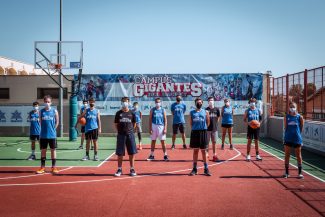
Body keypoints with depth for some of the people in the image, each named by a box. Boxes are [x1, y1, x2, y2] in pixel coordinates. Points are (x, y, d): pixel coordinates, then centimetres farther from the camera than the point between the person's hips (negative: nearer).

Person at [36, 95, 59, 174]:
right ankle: (42, 167, 15)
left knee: (53, 150, 5)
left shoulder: (54, 111, -1)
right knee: (43, 150, 7)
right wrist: (44, 130, 4)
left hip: (52, 135, -1)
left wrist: (53, 130, -1)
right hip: (43, 135, 1)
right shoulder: (41, 111, 3)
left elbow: (57, 122, 4)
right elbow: (40, 122, 10)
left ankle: (54, 167, 13)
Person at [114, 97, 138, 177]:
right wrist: (120, 131, 6)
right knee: (120, 153, 3)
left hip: (130, 135, 0)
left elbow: (134, 124, 12)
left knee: (132, 153, 2)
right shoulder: (118, 113, 2)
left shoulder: (132, 113, 3)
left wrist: (130, 130, 9)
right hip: (121, 135, 0)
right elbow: (116, 124, 8)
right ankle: (119, 169, 13)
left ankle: (132, 169, 13)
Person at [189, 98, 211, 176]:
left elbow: (208, 122, 10)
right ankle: (194, 168, 12)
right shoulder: (192, 112, 7)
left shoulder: (206, 112, 5)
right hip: (194, 132, 1)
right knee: (195, 151, 6)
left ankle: (206, 169, 9)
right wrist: (195, 128, 10)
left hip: (203, 133, -1)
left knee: (203, 151, 3)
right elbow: (190, 122, 13)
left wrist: (204, 128, 11)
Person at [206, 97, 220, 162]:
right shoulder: (206, 110, -4)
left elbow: (218, 118, 11)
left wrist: (215, 124, 7)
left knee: (214, 142, 9)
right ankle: (206, 155, 12)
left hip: (214, 128, 2)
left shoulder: (216, 109, 3)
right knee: (207, 142, 4)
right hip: (207, 129, -2)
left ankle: (214, 155, 17)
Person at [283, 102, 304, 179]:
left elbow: (301, 128, 3)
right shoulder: (286, 117, 0)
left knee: (298, 156, 7)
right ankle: (286, 172, 15)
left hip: (297, 139, -1)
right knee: (287, 155, 6)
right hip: (288, 139, 1)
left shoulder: (299, 117, -4)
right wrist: (287, 135, -1)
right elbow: (285, 127, 3)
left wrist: (298, 134, 4)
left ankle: (300, 172, 16)